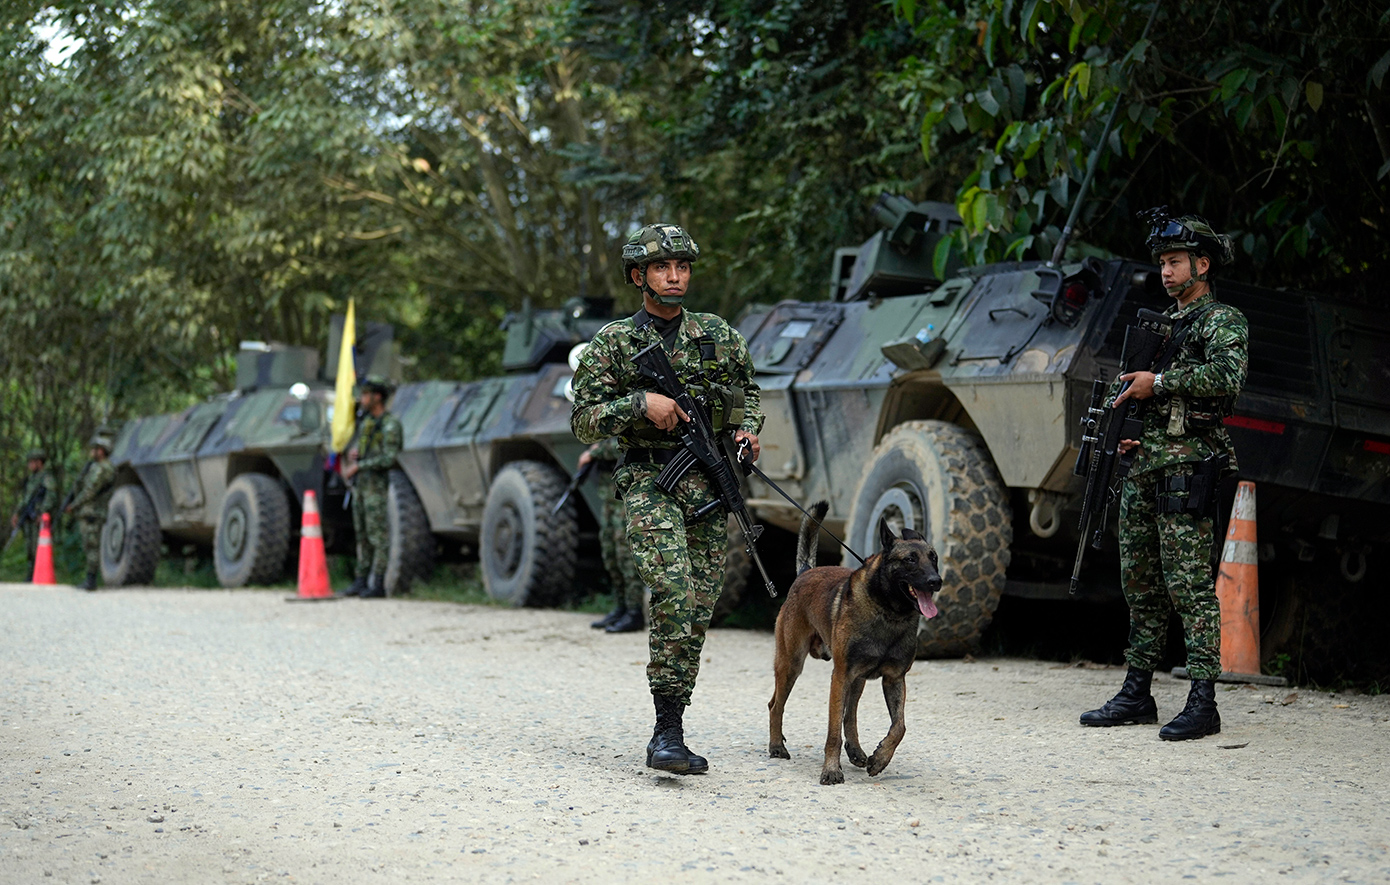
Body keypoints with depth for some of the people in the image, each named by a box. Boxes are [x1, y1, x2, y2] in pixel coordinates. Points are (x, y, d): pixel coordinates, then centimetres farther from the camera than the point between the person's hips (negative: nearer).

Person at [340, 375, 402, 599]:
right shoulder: (366, 420, 14)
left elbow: (389, 458, -20)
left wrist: (358, 466, -18)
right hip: (360, 483, 9)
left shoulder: (389, 425, -12)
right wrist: (354, 453, 3)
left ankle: (378, 584, -5)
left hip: (377, 484, -9)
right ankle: (361, 581, 15)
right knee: (362, 534, 10)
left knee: (378, 535, -7)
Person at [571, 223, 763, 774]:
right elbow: (583, 422, 1)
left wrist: (747, 428, 6)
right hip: (649, 484, -4)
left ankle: (667, 739, 14)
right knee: (674, 593, -24)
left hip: (709, 485, 4)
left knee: (696, 613, 3)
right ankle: (668, 731, -22)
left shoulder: (719, 336, 11)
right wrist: (640, 402, -14)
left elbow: (748, 391, 26)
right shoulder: (613, 344, 3)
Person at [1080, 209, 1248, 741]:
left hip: (1188, 465, -8)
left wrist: (1157, 381, -17)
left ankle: (1203, 702, -10)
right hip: (1143, 466, 8)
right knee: (1141, 585, 10)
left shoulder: (1224, 322, -2)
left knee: (1189, 585, -11)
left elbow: (1226, 377, -21)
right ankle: (1136, 695, 16)